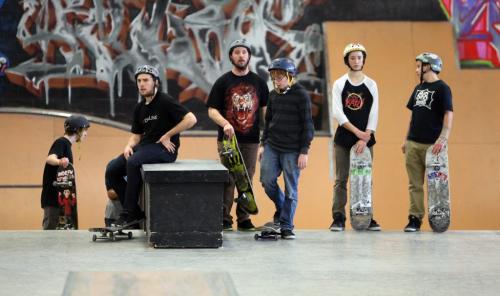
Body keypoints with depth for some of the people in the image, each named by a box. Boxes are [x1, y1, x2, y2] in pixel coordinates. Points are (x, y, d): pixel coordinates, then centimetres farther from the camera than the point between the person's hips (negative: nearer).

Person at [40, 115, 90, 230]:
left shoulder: (65, 143, 18)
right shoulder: (62, 142, -12)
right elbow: (49, 158, -31)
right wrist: (59, 161, -53)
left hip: (59, 197, 10)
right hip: (53, 197, -10)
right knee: (51, 228, -12)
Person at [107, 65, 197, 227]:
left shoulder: (165, 101, -8)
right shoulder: (139, 107, 16)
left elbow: (191, 119, -17)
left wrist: (167, 136, -13)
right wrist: (129, 146, -3)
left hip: (164, 149, -8)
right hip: (144, 147, 8)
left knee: (133, 163, -33)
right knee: (112, 169, -7)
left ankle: (128, 215, -24)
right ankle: (135, 212, -2)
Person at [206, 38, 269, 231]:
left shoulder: (258, 82, 10)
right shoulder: (223, 82, 3)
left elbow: (265, 109, 11)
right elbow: (212, 110, 0)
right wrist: (225, 123, -18)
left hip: (251, 140, 2)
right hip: (227, 139, -2)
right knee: (228, 179, -6)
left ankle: (244, 219, 12)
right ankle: (224, 218, 0)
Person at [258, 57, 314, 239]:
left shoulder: (301, 95, -8)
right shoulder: (273, 95, 9)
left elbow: (307, 125, -8)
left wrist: (304, 151, -12)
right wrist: (263, 144, 14)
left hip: (292, 150, -5)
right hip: (272, 147, 5)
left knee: (290, 189, -1)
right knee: (267, 180, -4)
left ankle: (286, 227, 6)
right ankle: (281, 208, 23)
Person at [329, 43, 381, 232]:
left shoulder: (371, 85, 7)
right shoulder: (339, 84, 4)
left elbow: (373, 114, 1)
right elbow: (337, 113, -6)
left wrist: (365, 138, -11)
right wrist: (357, 131, -15)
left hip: (365, 139, 1)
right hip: (343, 138, -1)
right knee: (341, 180, -1)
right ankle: (338, 219, 1)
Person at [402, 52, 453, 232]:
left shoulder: (442, 88, -5)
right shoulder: (419, 88, 17)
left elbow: (448, 115, -13)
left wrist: (443, 139, -24)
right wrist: (407, 140, 17)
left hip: (432, 144, -7)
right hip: (413, 143, 7)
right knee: (415, 185, 4)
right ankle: (415, 219, 6)